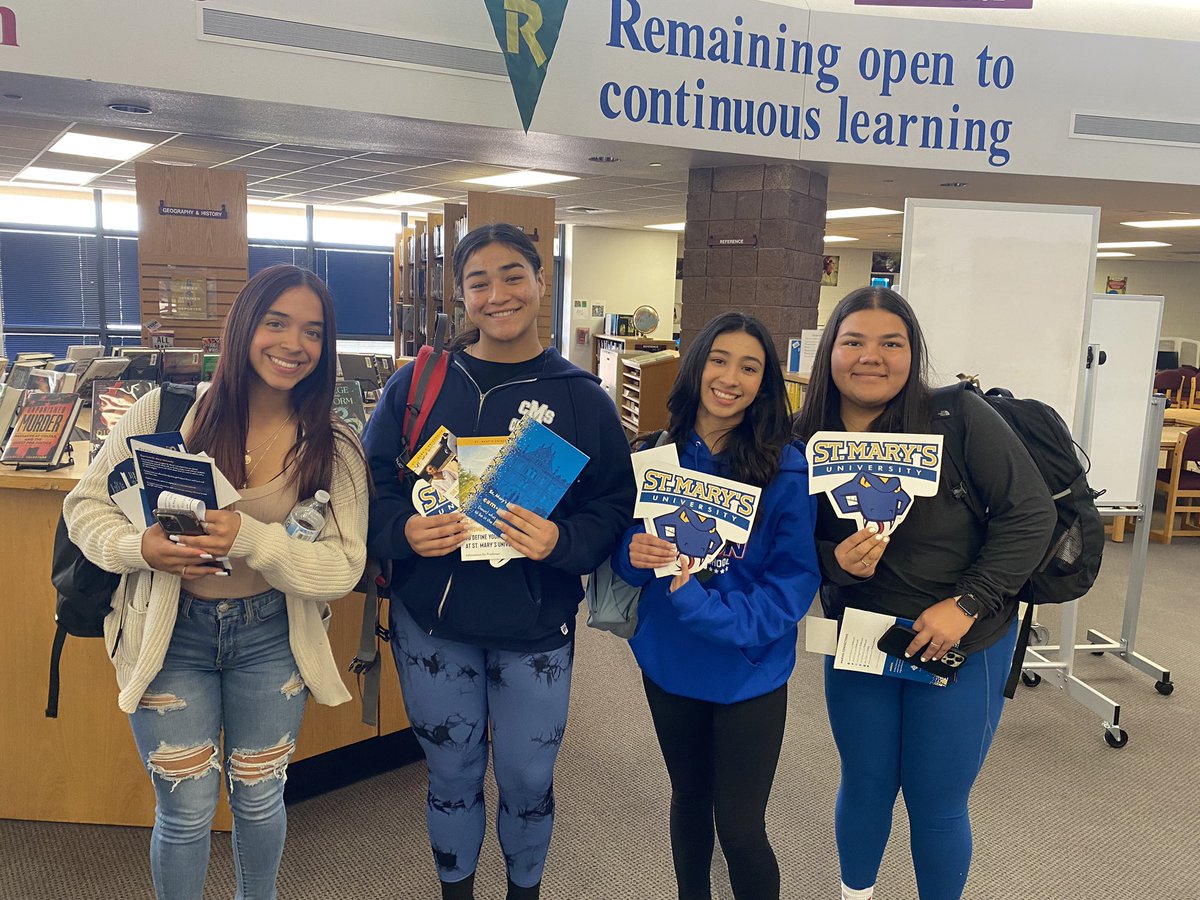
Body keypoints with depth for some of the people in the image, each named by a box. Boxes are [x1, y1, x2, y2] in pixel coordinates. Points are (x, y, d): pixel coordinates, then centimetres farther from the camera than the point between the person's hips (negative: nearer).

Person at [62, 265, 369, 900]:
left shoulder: (334, 449, -8)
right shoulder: (164, 414, -10)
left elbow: (344, 568, -14)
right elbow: (86, 506, -1)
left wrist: (250, 538, -29)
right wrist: (141, 547, -22)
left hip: (271, 638, 1)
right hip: (170, 635, -1)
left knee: (259, 800, 18)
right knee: (186, 812, 10)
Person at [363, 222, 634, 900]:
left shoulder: (582, 399, -5)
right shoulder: (417, 385, -1)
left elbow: (613, 508, -5)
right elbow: (371, 485, 1)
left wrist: (561, 540, -23)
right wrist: (403, 531, -18)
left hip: (536, 628, -1)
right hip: (432, 622, 1)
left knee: (528, 779, 15)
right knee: (452, 773, 19)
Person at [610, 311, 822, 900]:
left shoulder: (786, 468, -14)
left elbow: (796, 578, -14)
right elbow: (625, 555, 3)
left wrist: (703, 607, -26)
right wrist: (636, 553, -21)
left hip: (749, 672, -3)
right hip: (669, 664, 4)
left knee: (740, 828, 5)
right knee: (689, 800, 23)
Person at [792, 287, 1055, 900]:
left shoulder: (961, 418, -19)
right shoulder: (807, 440, -8)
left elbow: (1030, 515, -15)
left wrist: (966, 604, -19)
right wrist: (836, 561, -22)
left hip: (963, 646, -3)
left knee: (937, 804, 10)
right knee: (864, 785, 19)